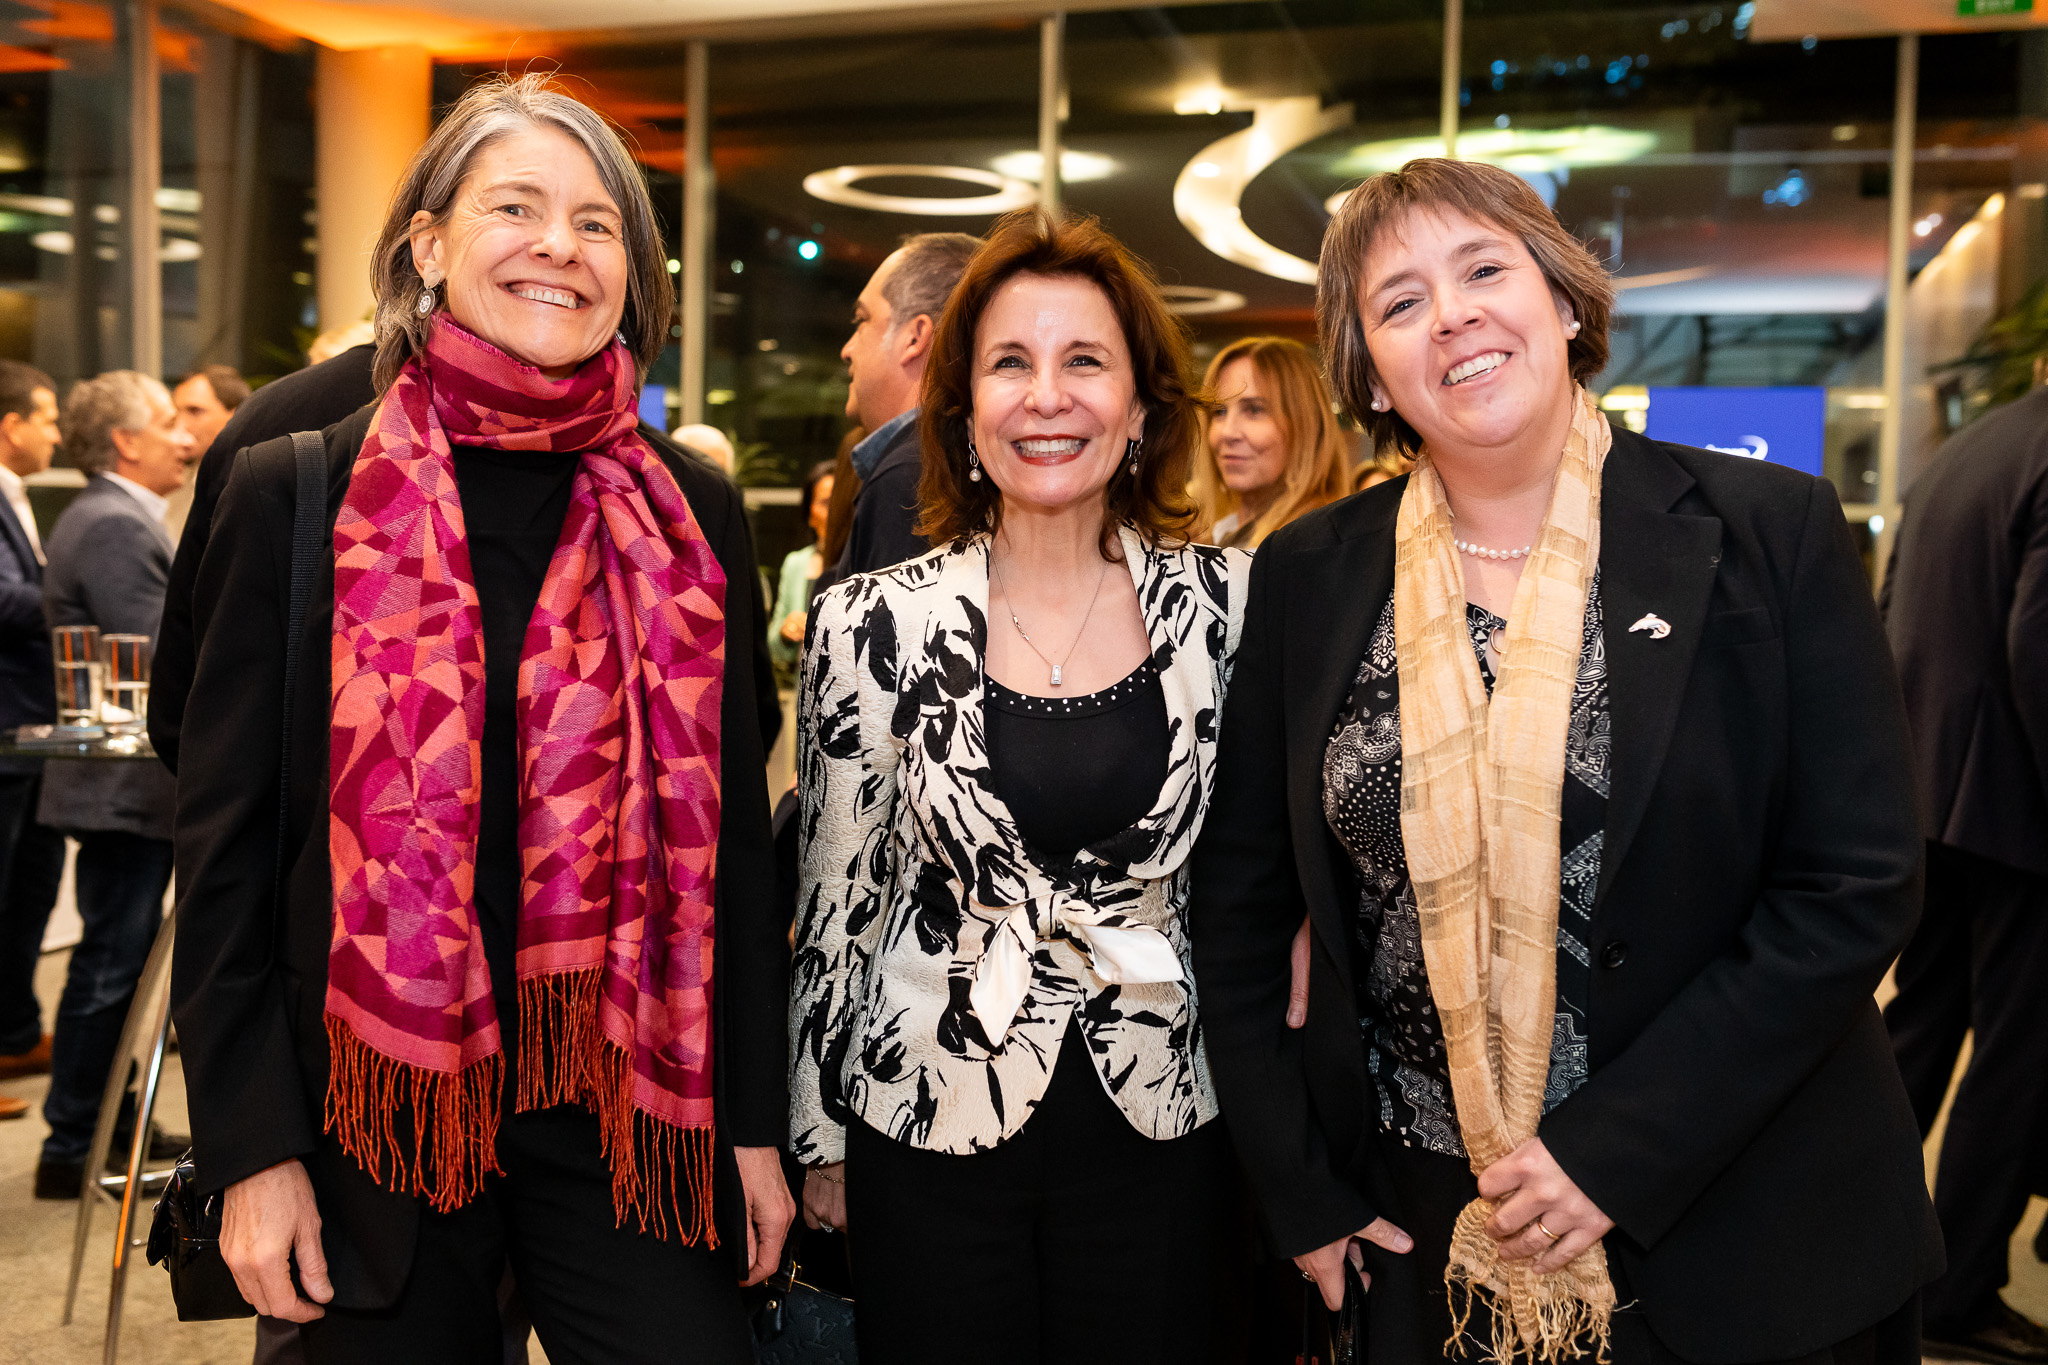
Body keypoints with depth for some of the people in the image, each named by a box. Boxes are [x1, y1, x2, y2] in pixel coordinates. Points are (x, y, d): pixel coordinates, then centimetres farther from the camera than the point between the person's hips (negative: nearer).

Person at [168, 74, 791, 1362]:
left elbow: (735, 835, 5)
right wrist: (249, 1149, -3)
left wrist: (756, 1125, 5)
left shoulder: (696, 515, 3)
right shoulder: (292, 494, -2)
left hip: (630, 1114, 1)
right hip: (376, 1110, -1)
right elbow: (225, 837, 0)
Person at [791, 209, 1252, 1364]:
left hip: (1159, 1135, 1)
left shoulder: (1223, 601, -5)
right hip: (930, 1135, -1)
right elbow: (837, 899, 0)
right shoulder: (873, 624, -8)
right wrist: (819, 1138, 4)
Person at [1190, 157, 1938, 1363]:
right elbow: (1240, 903, 3)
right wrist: (1300, 1191, 0)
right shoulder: (1308, 576, -2)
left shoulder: (1772, 531, -8)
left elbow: (1859, 885, -10)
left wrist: (1613, 1151, -15)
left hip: (1730, 1234, -1)